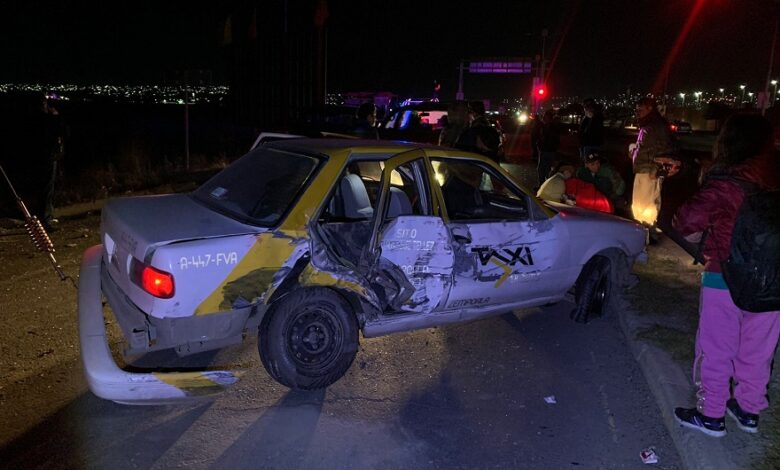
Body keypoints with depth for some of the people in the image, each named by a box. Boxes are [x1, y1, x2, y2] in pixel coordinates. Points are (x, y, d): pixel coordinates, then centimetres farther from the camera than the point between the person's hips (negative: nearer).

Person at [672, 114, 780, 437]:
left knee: (716, 350, 9)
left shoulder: (726, 184, -19)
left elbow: (686, 222, -23)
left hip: (725, 280, -5)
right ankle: (749, 410, 35)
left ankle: (711, 415, 21)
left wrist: (698, 234, -3)